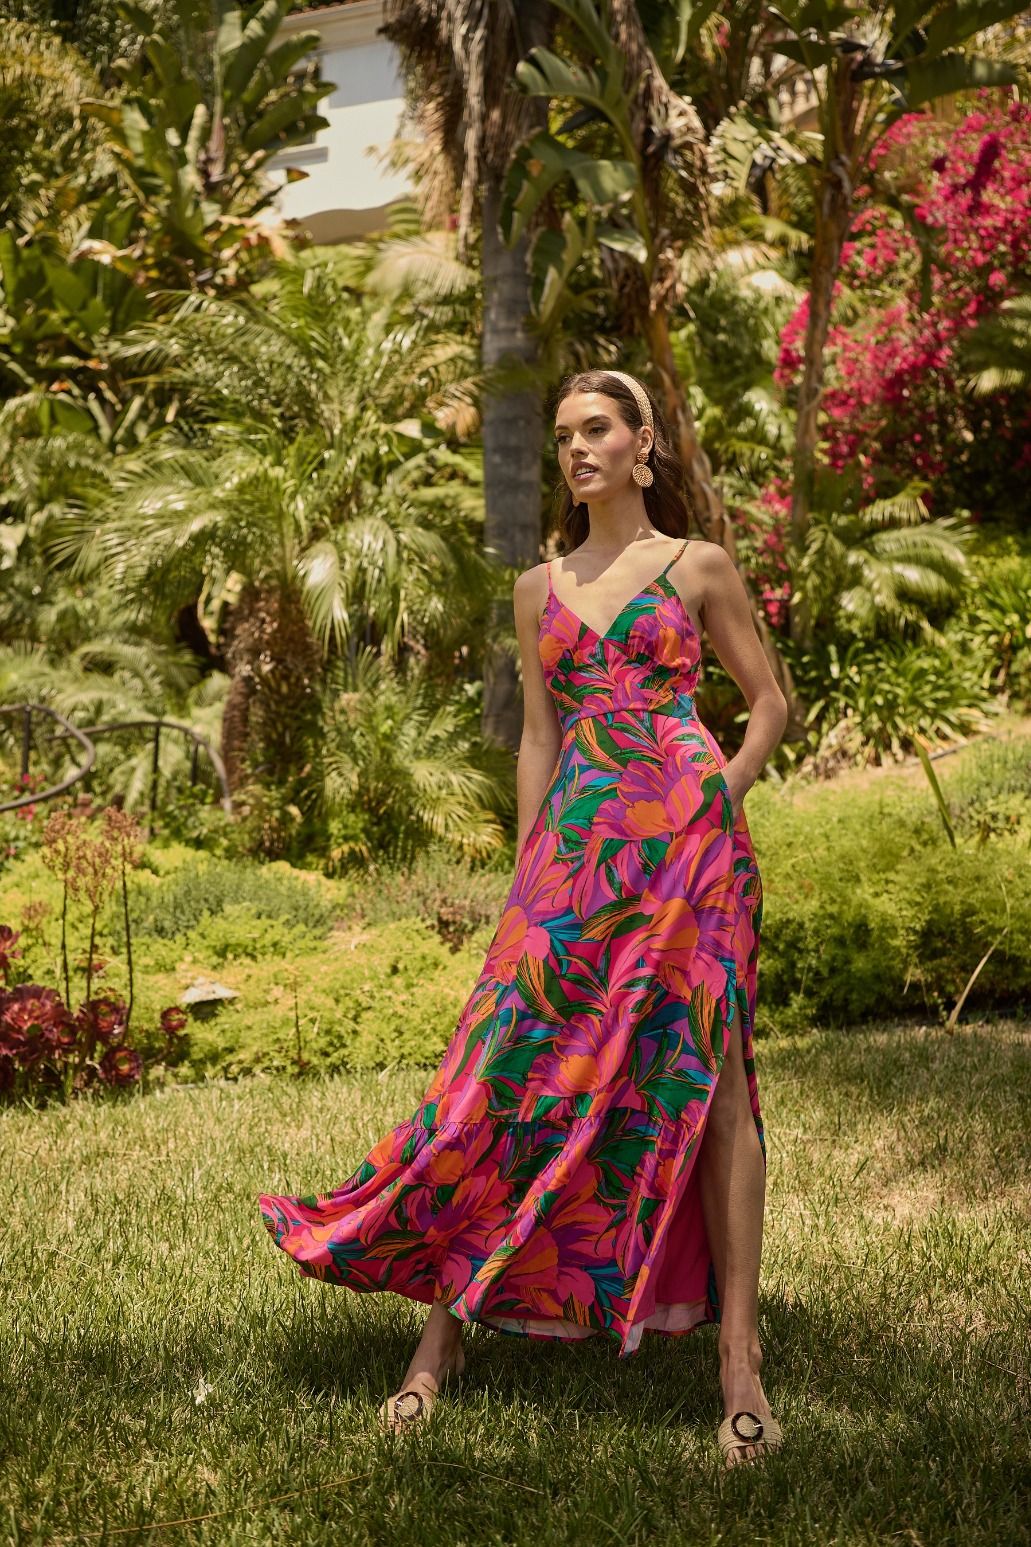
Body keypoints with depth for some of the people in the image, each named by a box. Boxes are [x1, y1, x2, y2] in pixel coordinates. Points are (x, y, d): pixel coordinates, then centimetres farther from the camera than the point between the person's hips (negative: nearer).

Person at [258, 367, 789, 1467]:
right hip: (578, 842, 3)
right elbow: (539, 735, 16)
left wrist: (723, 794, -4)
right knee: (515, 1067, -3)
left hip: (687, 835, -3)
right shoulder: (539, 588, 16)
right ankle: (444, 1332, 5)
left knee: (708, 1071, -6)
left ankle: (739, 1356, 1)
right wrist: (527, 868, 9)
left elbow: (770, 700, 11)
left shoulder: (698, 568, 7)